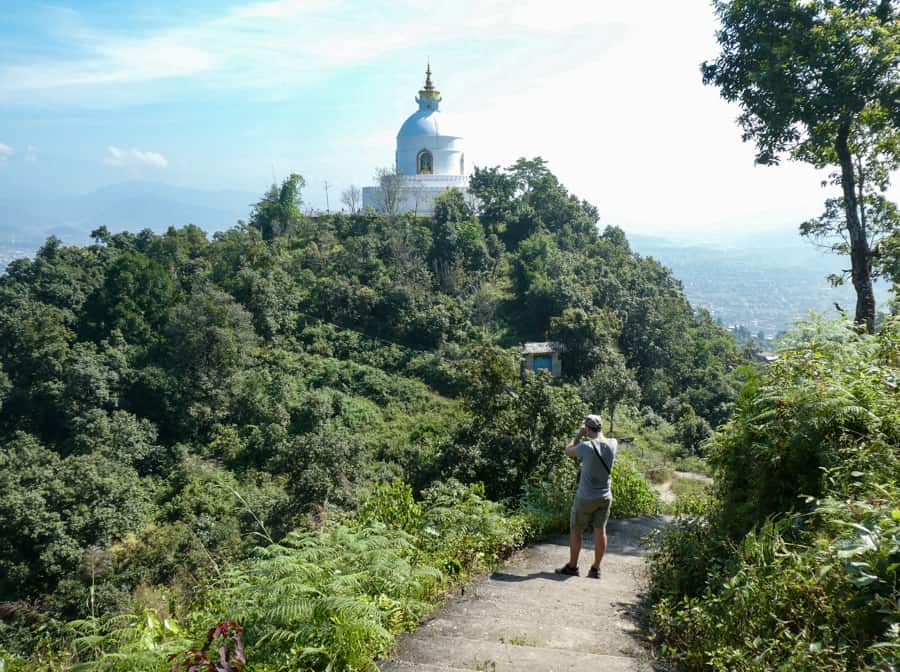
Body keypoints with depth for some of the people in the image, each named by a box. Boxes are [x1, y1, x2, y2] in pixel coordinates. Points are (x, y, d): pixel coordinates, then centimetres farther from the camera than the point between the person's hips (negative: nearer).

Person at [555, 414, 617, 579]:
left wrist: (579, 435, 2)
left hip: (586, 498, -4)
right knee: (600, 531, 12)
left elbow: (568, 451, -4)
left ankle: (572, 566, 21)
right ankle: (595, 569, 19)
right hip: (605, 497, 4)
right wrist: (598, 431, 10)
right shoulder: (613, 444, -9)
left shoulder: (586, 446, -23)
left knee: (575, 531, 11)